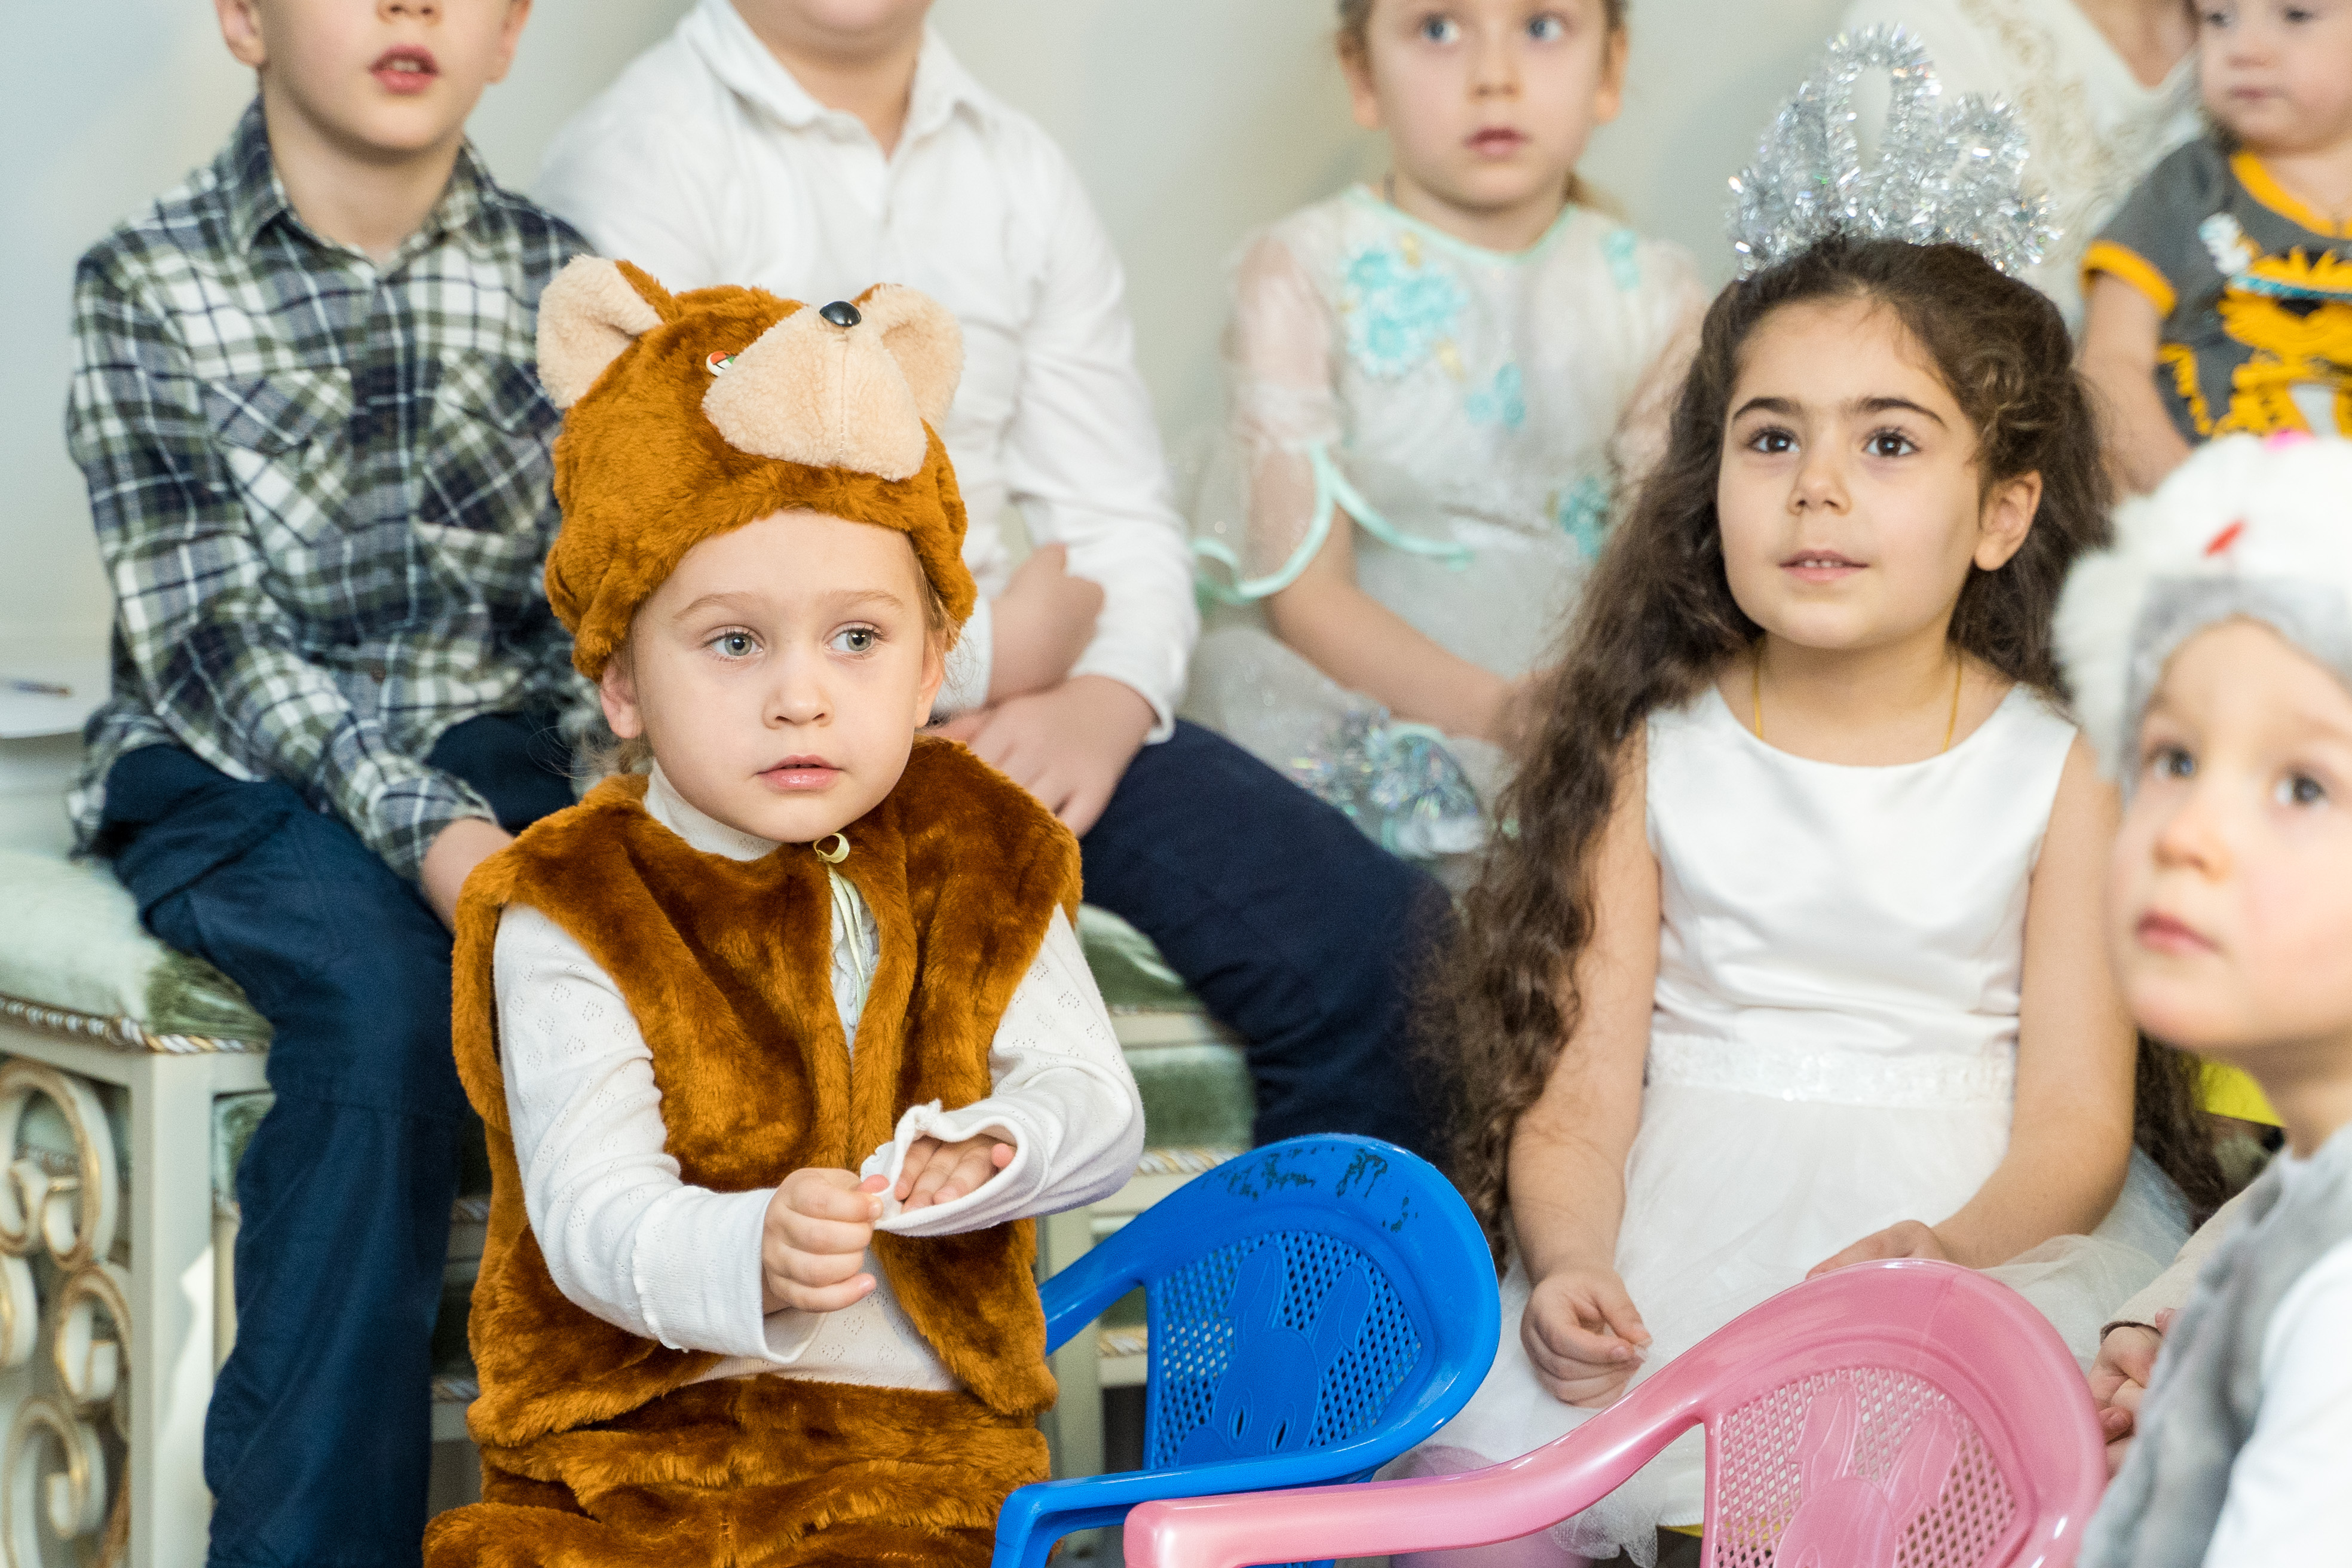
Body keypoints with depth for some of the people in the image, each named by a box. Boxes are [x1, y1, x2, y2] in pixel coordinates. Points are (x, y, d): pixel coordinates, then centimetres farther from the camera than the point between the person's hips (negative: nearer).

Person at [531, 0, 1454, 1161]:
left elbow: (1125, 526, 13)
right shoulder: (634, 160, -5)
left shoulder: (1021, 176, 16)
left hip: (1011, 712, 6)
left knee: (1385, 951, -16)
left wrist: (1103, 704, -10)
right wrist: (989, 647, -7)